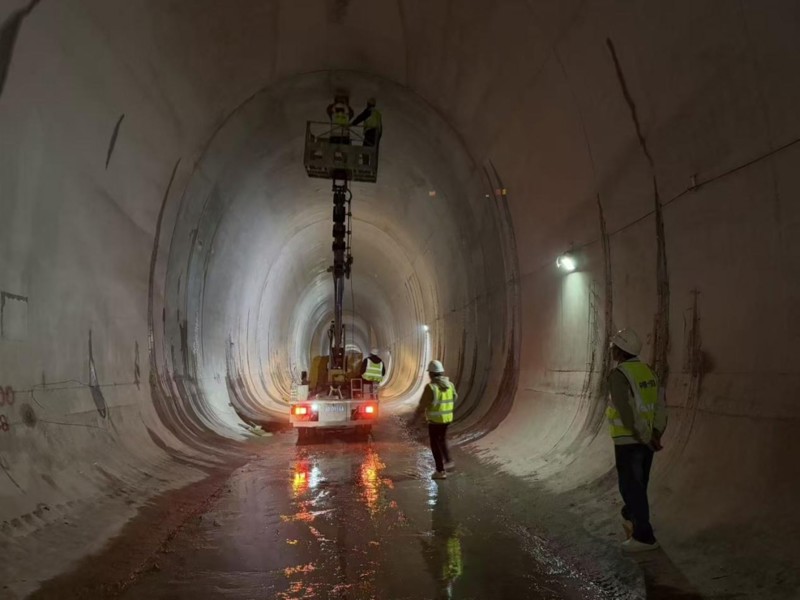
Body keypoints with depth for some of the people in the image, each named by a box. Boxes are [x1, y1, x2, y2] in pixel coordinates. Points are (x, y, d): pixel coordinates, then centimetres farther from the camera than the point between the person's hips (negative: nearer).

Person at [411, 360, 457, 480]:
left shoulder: (431, 387, -20)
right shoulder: (449, 384, -1)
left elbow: (422, 406, -18)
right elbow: (454, 398, 18)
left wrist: (414, 419, -6)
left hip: (434, 420, -6)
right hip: (447, 418, 6)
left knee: (435, 445, 7)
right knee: (442, 439, 28)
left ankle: (440, 471, 10)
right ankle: (448, 461, 18)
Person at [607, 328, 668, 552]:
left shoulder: (618, 374, -19)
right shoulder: (647, 371, 6)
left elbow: (628, 411, -24)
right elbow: (660, 405, 2)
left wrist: (646, 438, -16)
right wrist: (656, 434, -4)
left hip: (629, 441, -8)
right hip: (646, 439, 8)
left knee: (632, 487, 2)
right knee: (638, 483, 24)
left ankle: (644, 536, 7)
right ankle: (631, 516, 45)